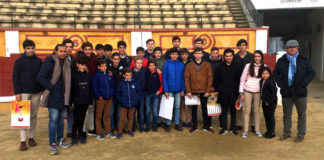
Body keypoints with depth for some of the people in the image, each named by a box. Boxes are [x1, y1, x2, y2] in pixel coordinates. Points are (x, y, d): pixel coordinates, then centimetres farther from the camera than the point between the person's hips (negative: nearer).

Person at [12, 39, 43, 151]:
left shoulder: (39, 61, 8)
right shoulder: (20, 61, -1)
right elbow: (15, 77, -3)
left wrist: (43, 89, 8)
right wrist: (17, 92, -9)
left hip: (36, 92, 3)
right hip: (24, 92, -3)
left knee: (34, 116, 7)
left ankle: (31, 137, 18)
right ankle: (23, 141, 4)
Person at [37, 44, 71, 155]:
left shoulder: (66, 63, 10)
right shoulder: (49, 61, -9)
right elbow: (40, 77, -13)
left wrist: (66, 94, 9)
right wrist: (51, 87, -14)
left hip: (63, 96, 6)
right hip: (53, 96, -6)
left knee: (61, 118, 13)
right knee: (53, 119, -6)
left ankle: (60, 139, 26)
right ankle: (52, 144, 3)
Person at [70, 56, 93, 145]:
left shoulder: (88, 76, 6)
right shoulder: (73, 75, -4)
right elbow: (71, 89, -5)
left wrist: (90, 102, 9)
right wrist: (71, 102, -7)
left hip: (85, 102, 3)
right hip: (76, 102, -3)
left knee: (82, 119, 12)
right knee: (76, 120, 1)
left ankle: (81, 136, 23)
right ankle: (74, 137, 15)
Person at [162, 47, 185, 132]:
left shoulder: (181, 65, 3)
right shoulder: (167, 64, -4)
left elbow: (183, 78, 6)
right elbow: (164, 78, -5)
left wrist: (183, 89, 0)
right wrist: (166, 90, -10)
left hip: (178, 90, 2)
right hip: (169, 90, -2)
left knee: (177, 107, 10)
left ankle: (177, 124, 21)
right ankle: (167, 124, 15)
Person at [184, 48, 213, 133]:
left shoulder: (207, 65, 2)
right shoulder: (189, 65, 2)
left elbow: (210, 78, -1)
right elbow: (186, 78, -1)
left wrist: (208, 91, -7)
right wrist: (188, 91, -8)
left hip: (204, 91, 0)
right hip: (193, 91, 0)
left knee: (205, 108, 9)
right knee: (194, 109, 10)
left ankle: (206, 126, 22)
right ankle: (194, 126, 21)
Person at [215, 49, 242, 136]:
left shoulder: (237, 66, 4)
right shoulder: (220, 66, 5)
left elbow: (239, 80, 3)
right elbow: (217, 80, 7)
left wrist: (238, 90, -4)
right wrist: (218, 90, -1)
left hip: (233, 93, 0)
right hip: (223, 93, 0)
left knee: (233, 110, 8)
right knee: (224, 110, 7)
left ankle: (232, 128, 20)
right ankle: (224, 128, 17)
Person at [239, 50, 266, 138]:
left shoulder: (264, 67, 3)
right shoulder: (248, 66, 1)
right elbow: (242, 79, 3)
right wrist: (241, 92, -1)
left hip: (258, 92, 1)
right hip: (247, 91, -1)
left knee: (257, 110, 6)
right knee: (247, 110, 1)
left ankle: (257, 130, 17)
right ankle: (245, 131, 7)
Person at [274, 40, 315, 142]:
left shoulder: (304, 60, 3)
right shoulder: (281, 61, 7)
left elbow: (311, 73, 2)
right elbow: (275, 73, 12)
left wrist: (303, 84, -10)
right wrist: (280, 84, -2)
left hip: (300, 92, -1)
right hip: (286, 92, 2)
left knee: (301, 114, 5)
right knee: (286, 114, 11)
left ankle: (301, 135, 17)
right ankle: (286, 133, 24)